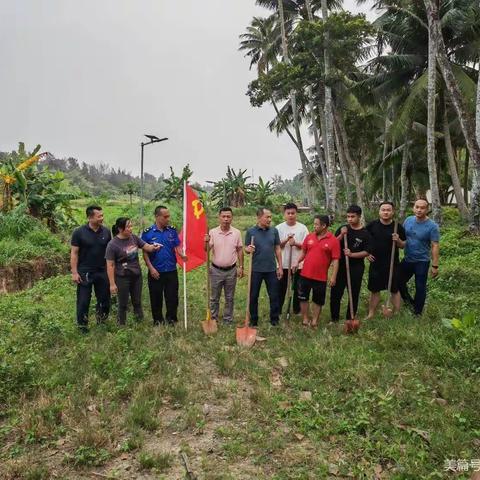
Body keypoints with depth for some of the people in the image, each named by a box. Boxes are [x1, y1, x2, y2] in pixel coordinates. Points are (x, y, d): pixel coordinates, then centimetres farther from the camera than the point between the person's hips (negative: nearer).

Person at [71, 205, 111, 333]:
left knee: (104, 298, 12)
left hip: (102, 271, 3)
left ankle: (101, 320, 35)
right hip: (85, 273, -3)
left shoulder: (106, 231, -1)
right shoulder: (79, 232, -10)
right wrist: (74, 272, -11)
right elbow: (74, 253, -8)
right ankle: (82, 326, 23)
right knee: (83, 301, 6)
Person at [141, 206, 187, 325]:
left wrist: (182, 255, -18)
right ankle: (158, 320, 29)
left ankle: (171, 318, 27)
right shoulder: (147, 233, -6)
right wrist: (151, 268, -11)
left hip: (171, 270, 2)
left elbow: (177, 247, 3)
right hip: (156, 271, -2)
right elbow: (145, 252, -4)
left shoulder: (172, 231, 1)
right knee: (156, 297, 11)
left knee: (172, 296, 8)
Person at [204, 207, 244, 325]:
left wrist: (241, 267, 2)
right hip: (216, 270, -1)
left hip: (231, 270, 1)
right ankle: (213, 319, 25)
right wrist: (206, 242, -30)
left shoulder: (237, 233, -3)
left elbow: (240, 250, 3)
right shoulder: (212, 232, -7)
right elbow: (206, 250, -9)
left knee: (229, 298, 12)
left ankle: (228, 321, 25)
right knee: (214, 298, 11)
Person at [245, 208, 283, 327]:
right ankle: (253, 320, 23)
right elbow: (246, 249, 1)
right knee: (253, 296, 9)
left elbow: (277, 249, 6)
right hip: (256, 269, -1)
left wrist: (280, 266, 3)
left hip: (272, 269, 2)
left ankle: (275, 319, 24)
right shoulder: (251, 232, -4)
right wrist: (248, 249, -24)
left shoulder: (274, 231, 2)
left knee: (274, 295, 8)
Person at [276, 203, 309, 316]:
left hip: (298, 264, 0)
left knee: (297, 288, 12)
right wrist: (286, 240, -21)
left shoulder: (302, 228, -2)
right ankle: (278, 310, 21)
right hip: (283, 264, 0)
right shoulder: (279, 228, -2)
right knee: (281, 288, 8)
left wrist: (296, 243, -22)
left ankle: (297, 310, 27)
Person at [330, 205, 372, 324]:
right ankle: (334, 319, 18)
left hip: (356, 268, -1)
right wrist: (341, 235, -18)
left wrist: (352, 254, -21)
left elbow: (366, 252, -7)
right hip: (340, 266, 2)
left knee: (354, 295, 8)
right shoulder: (343, 229, 2)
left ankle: (350, 319, 23)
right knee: (335, 293, 3)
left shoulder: (365, 234, -4)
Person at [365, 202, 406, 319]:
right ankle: (371, 314, 20)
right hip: (375, 263, 1)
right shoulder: (372, 225, -4)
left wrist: (398, 240, -18)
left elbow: (403, 245, 3)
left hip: (392, 264, -1)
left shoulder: (398, 227, -4)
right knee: (374, 290, 10)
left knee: (394, 290, 9)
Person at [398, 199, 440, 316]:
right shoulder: (408, 220, -2)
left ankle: (417, 313, 23)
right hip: (407, 259, 5)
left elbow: (435, 246, -16)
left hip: (422, 262, -5)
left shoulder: (432, 226, -16)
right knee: (399, 282, 15)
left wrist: (435, 266, -17)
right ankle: (410, 302, 39)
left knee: (420, 288, 6)